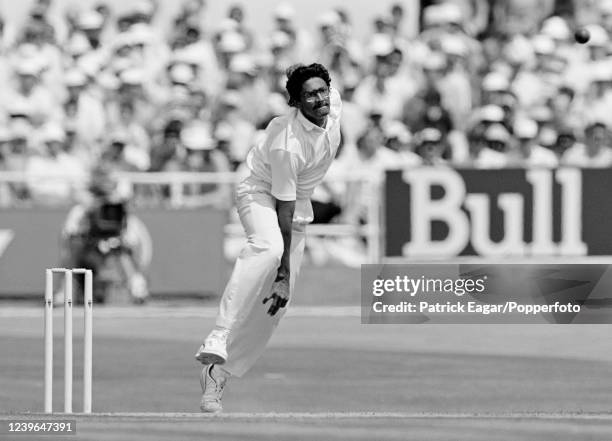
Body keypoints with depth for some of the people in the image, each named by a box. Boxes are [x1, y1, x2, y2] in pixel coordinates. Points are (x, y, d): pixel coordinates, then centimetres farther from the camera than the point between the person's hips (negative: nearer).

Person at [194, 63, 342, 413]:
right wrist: (284, 270, -27)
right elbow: (282, 215, -28)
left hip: (300, 202, 7)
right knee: (269, 248, -40)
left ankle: (220, 373, 8)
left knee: (275, 304, -1)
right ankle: (218, 342, -49)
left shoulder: (334, 100, -13)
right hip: (262, 195, -7)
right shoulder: (287, 146, -31)